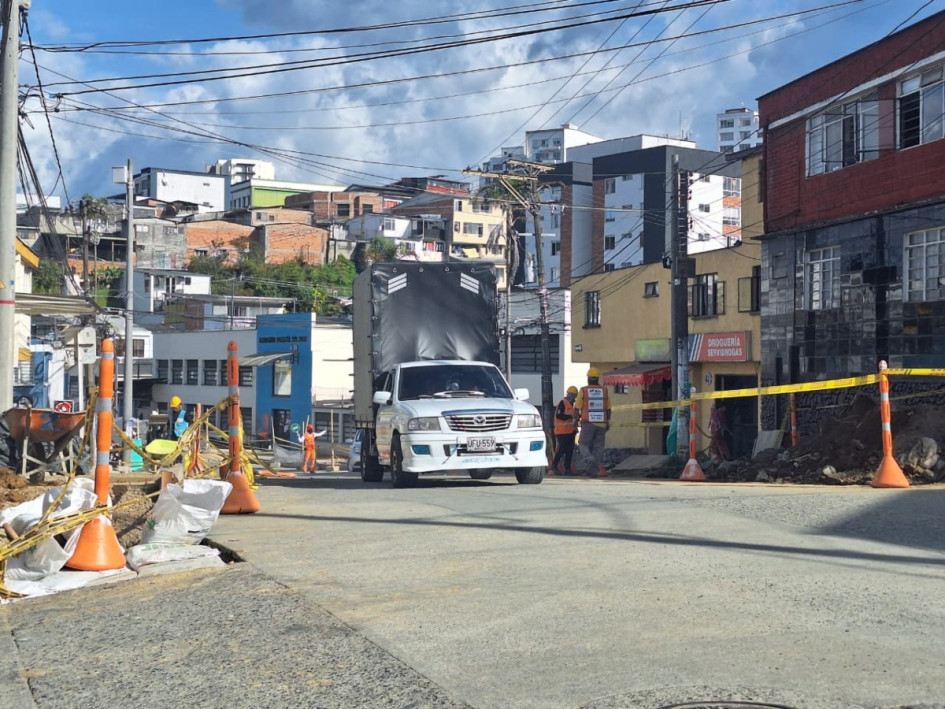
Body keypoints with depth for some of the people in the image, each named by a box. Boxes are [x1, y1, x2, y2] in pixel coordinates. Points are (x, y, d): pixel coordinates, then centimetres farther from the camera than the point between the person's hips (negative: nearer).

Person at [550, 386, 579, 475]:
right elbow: (558, 415, -19)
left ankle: (567, 468, 7)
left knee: (569, 450, 5)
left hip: (570, 431, 9)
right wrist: (570, 416, -22)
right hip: (562, 431, -9)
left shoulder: (571, 404, 21)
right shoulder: (562, 403, -9)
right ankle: (554, 465, 0)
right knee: (562, 449, -10)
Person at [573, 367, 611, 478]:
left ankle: (590, 459, -20)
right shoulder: (604, 390, 4)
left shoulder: (583, 391, -5)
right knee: (598, 447, 7)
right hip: (601, 424, 3)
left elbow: (577, 408, -2)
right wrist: (608, 422, 18)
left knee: (583, 444, 8)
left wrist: (575, 419, 13)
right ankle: (591, 471, 3)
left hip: (588, 423, -3)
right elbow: (608, 409, 8)